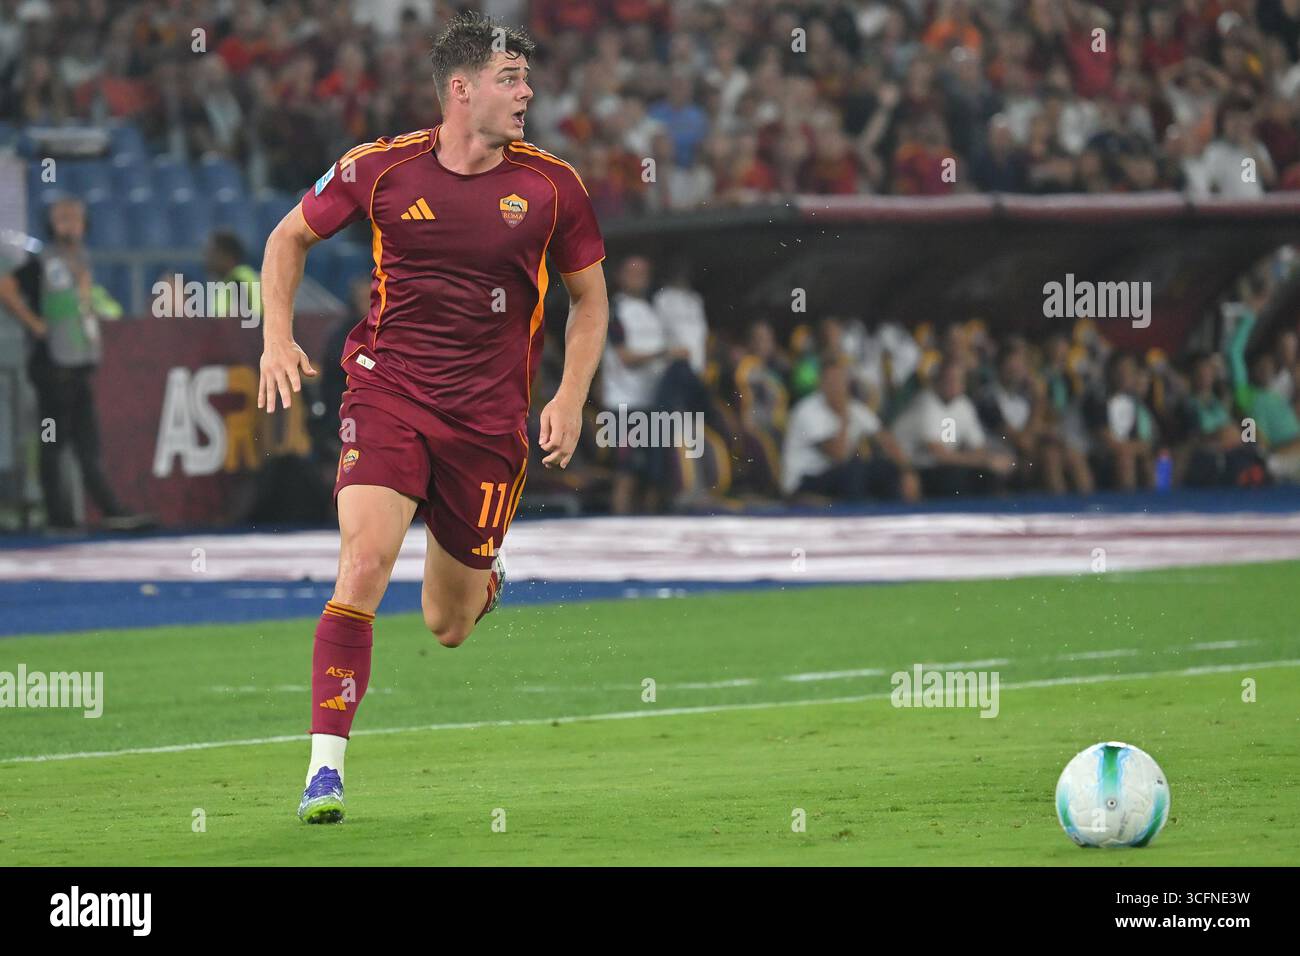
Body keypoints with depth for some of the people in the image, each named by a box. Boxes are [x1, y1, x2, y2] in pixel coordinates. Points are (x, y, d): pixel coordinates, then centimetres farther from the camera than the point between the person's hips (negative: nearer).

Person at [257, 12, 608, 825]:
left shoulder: (551, 184, -2)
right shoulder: (380, 168, -5)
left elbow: (589, 298, 12)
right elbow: (290, 237, 12)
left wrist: (571, 398, 0)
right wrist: (278, 337, 0)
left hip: (489, 415, 1)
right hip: (388, 391, -1)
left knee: (449, 628, 7)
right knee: (365, 557, -24)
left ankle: (485, 575, 47)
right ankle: (327, 767, -20)